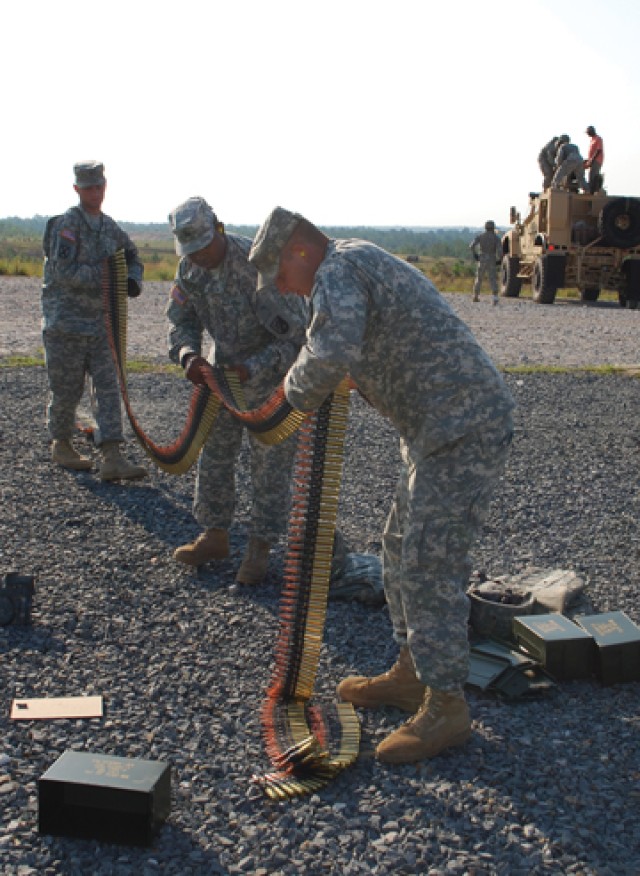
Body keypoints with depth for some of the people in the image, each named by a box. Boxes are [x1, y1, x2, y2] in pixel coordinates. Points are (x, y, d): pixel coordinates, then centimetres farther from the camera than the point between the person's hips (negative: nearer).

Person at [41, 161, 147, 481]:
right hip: (65, 322, -6)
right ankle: (61, 445, 27)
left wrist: (134, 280, 1)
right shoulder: (66, 224, -10)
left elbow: (132, 257, 23)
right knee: (66, 390, 4)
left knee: (108, 386, -4)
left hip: (99, 322, 6)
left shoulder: (110, 227, 10)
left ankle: (112, 459, -7)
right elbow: (64, 271, -20)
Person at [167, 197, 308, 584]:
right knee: (214, 453, 11)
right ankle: (215, 536, 25)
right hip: (225, 367, 7)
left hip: (273, 370, -6)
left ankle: (260, 548, 11)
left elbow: (296, 335, -28)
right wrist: (187, 354, -22)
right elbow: (182, 320, 0)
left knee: (270, 462, 0)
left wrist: (252, 369, -37)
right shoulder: (190, 268, -9)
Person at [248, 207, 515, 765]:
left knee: (428, 566, -7)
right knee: (401, 551, 17)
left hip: (463, 430, -11)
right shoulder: (368, 262, 19)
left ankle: (446, 708, 3)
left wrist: (300, 393, -12)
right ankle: (412, 674, 29)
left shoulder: (338, 268, -14)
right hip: (438, 428, 11)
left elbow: (331, 354, -32)